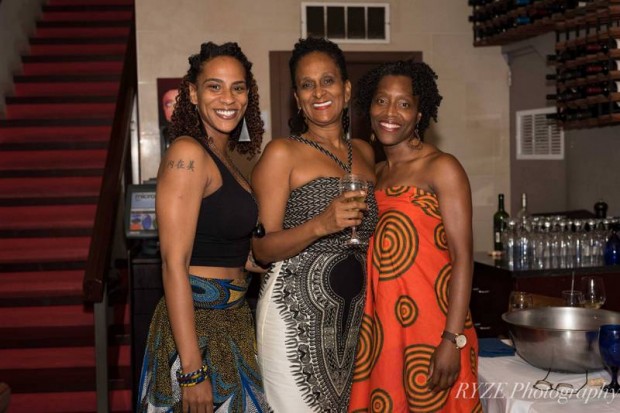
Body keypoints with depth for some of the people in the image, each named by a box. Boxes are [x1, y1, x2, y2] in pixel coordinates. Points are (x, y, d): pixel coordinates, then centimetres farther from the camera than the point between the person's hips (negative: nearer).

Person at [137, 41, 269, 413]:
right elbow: (174, 263, -19)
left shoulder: (226, 159, 11)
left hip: (233, 321, 9)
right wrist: (192, 371, -22)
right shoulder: (188, 152, -15)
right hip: (196, 324, -8)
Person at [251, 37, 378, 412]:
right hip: (298, 306, -5)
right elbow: (262, 248, -8)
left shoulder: (364, 152, 13)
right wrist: (320, 225, -22)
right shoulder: (282, 152, -4)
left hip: (356, 309, 5)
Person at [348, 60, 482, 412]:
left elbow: (462, 256, -13)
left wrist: (452, 340, -19)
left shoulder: (441, 168, -7)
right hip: (380, 328, 6)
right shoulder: (374, 174, 12)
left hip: (429, 327, -6)